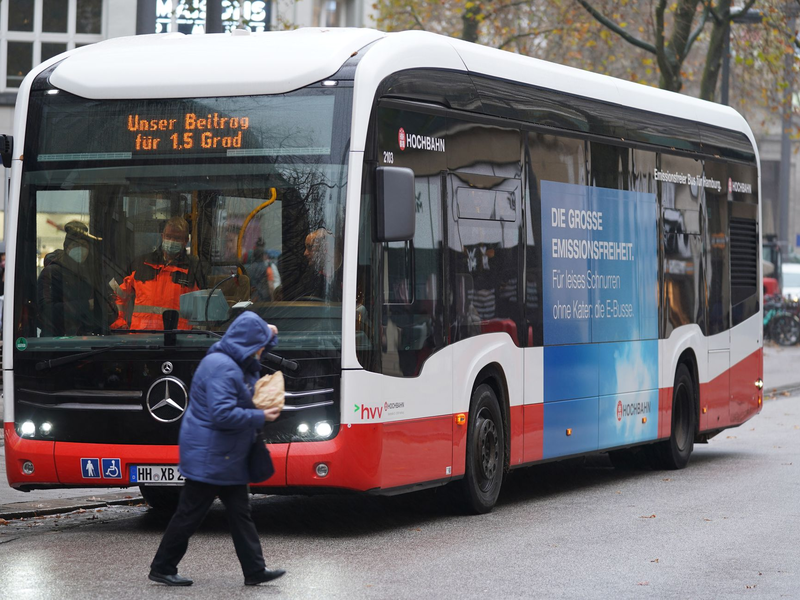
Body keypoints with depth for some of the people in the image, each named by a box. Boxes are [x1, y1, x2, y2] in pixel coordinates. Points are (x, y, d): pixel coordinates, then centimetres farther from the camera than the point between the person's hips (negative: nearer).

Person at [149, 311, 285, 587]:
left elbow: (254, 356, 33)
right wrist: (260, 417, -20)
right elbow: (223, 414, -30)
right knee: (190, 514, -1)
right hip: (208, 457, -11)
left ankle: (255, 570, 11)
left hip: (227, 459, 11)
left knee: (240, 513, 9)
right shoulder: (221, 368, -23)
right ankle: (162, 568, 10)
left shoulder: (234, 363, 9)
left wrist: (269, 336, 13)